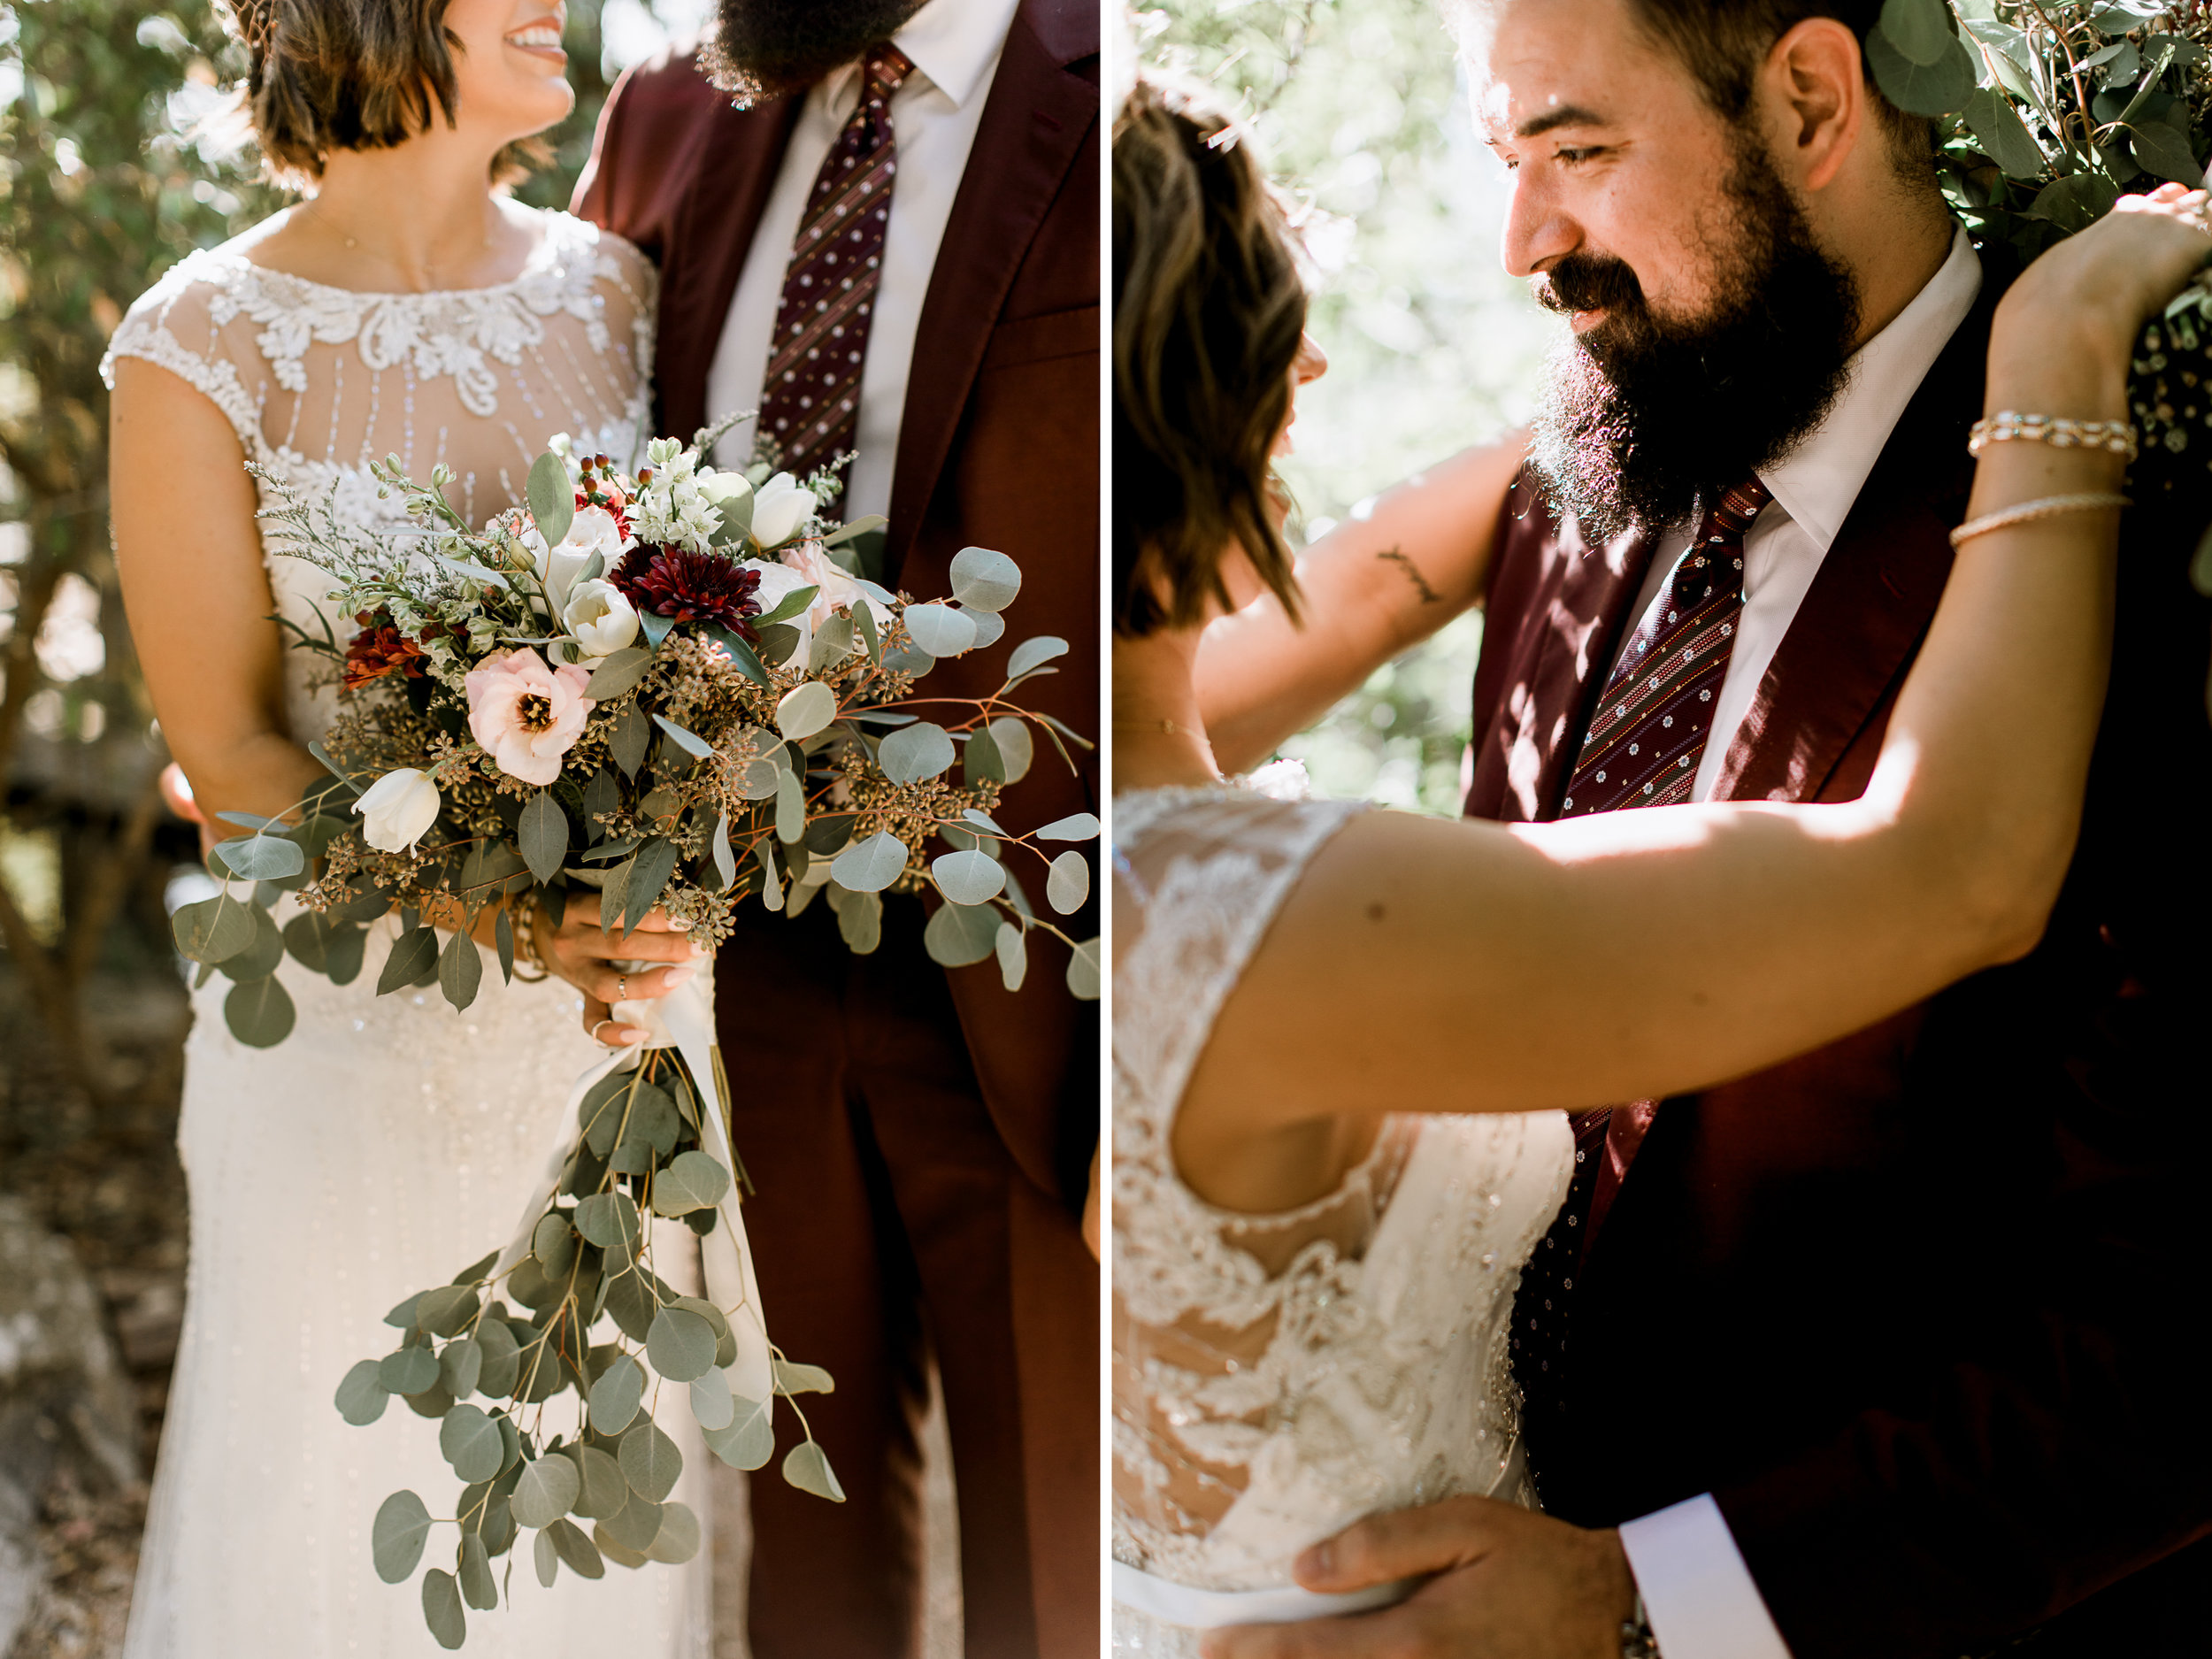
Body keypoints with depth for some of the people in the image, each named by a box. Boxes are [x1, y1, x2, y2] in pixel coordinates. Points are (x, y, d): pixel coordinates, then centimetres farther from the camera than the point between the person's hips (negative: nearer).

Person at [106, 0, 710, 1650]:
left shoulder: (611, 288, -1)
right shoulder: (203, 350, -12)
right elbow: (227, 755, -12)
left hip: (617, 978, 4)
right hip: (354, 993, -3)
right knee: (344, 1467, 13)